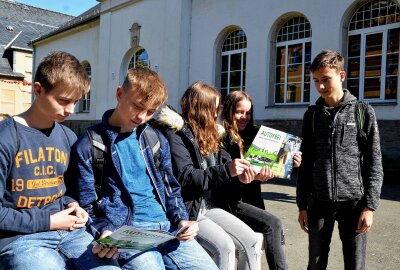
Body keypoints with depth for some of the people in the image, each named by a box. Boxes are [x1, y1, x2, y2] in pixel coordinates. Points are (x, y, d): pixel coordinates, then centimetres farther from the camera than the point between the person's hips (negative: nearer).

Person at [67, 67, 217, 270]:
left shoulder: (157, 140, 11)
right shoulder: (88, 147, -2)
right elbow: (87, 206, -1)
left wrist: (181, 219, 0)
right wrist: (106, 232, -18)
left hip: (166, 227, 5)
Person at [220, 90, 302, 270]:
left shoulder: (252, 135, 12)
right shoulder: (222, 139, -8)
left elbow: (269, 168, 11)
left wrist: (291, 163, -7)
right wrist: (252, 176, -33)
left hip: (253, 200, 6)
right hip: (232, 202, -6)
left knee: (274, 229, -13)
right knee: (274, 225, -20)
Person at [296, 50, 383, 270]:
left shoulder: (363, 113, 0)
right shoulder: (312, 115, 7)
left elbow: (374, 165, -1)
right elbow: (305, 163, 8)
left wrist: (369, 206, -8)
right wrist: (302, 204, 5)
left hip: (354, 202, -2)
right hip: (319, 202, 2)